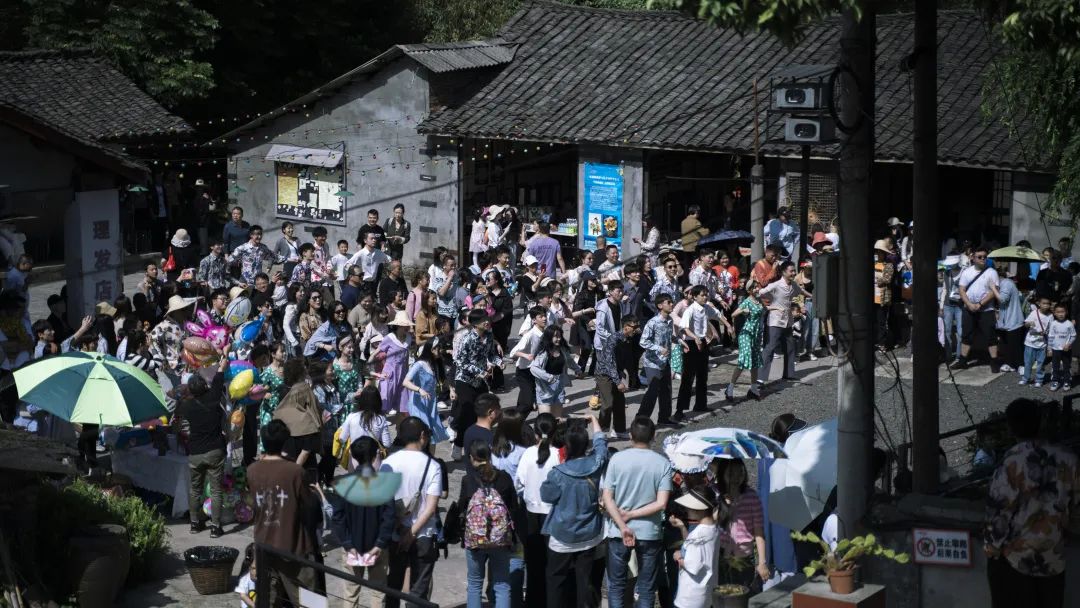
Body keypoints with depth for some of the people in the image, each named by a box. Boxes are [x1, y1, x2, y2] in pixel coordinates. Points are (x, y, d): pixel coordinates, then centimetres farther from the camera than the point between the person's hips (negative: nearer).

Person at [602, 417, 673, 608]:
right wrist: (632, 515, -9)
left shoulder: (617, 459, -9)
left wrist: (623, 527, -14)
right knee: (646, 588, 13)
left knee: (616, 585, 15)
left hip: (618, 532, 0)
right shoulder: (663, 463, -9)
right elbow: (661, 504, -14)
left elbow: (607, 498, -12)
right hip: (649, 533, 0)